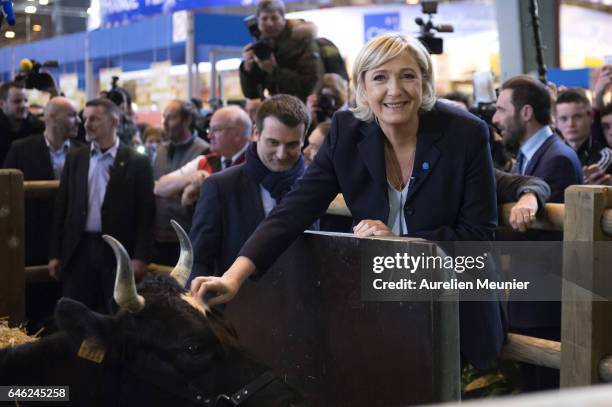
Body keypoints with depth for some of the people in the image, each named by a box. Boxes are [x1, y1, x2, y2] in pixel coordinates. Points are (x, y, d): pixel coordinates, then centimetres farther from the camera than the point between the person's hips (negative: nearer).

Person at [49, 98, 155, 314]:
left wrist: (141, 257, -10)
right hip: (79, 250, 3)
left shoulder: (137, 162, -3)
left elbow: (146, 214, -5)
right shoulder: (74, 158, 8)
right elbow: (62, 207, 9)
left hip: (118, 251, -3)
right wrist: (55, 254, 6)